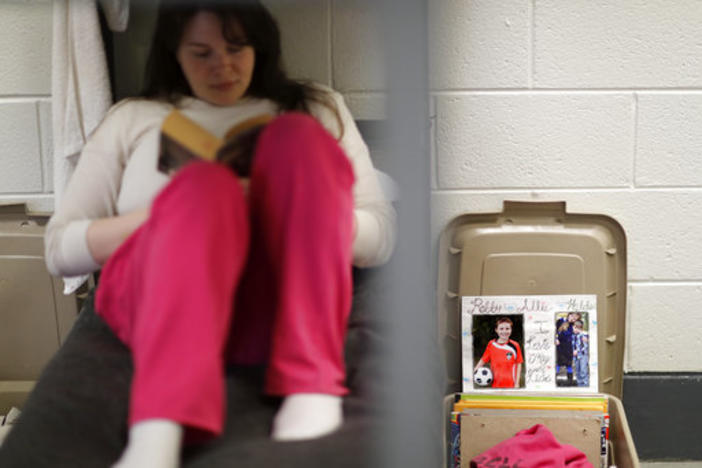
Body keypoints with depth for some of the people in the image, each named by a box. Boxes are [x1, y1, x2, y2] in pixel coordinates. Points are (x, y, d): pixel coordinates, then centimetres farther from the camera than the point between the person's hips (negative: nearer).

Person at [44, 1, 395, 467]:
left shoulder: (316, 108, 25)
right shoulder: (132, 119, 24)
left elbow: (380, 238, 16)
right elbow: (60, 249, 15)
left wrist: (294, 209, -5)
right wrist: (169, 212, -2)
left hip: (284, 305, 1)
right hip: (158, 297, -1)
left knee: (298, 138, -23)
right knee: (206, 184, -33)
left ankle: (311, 382, -37)